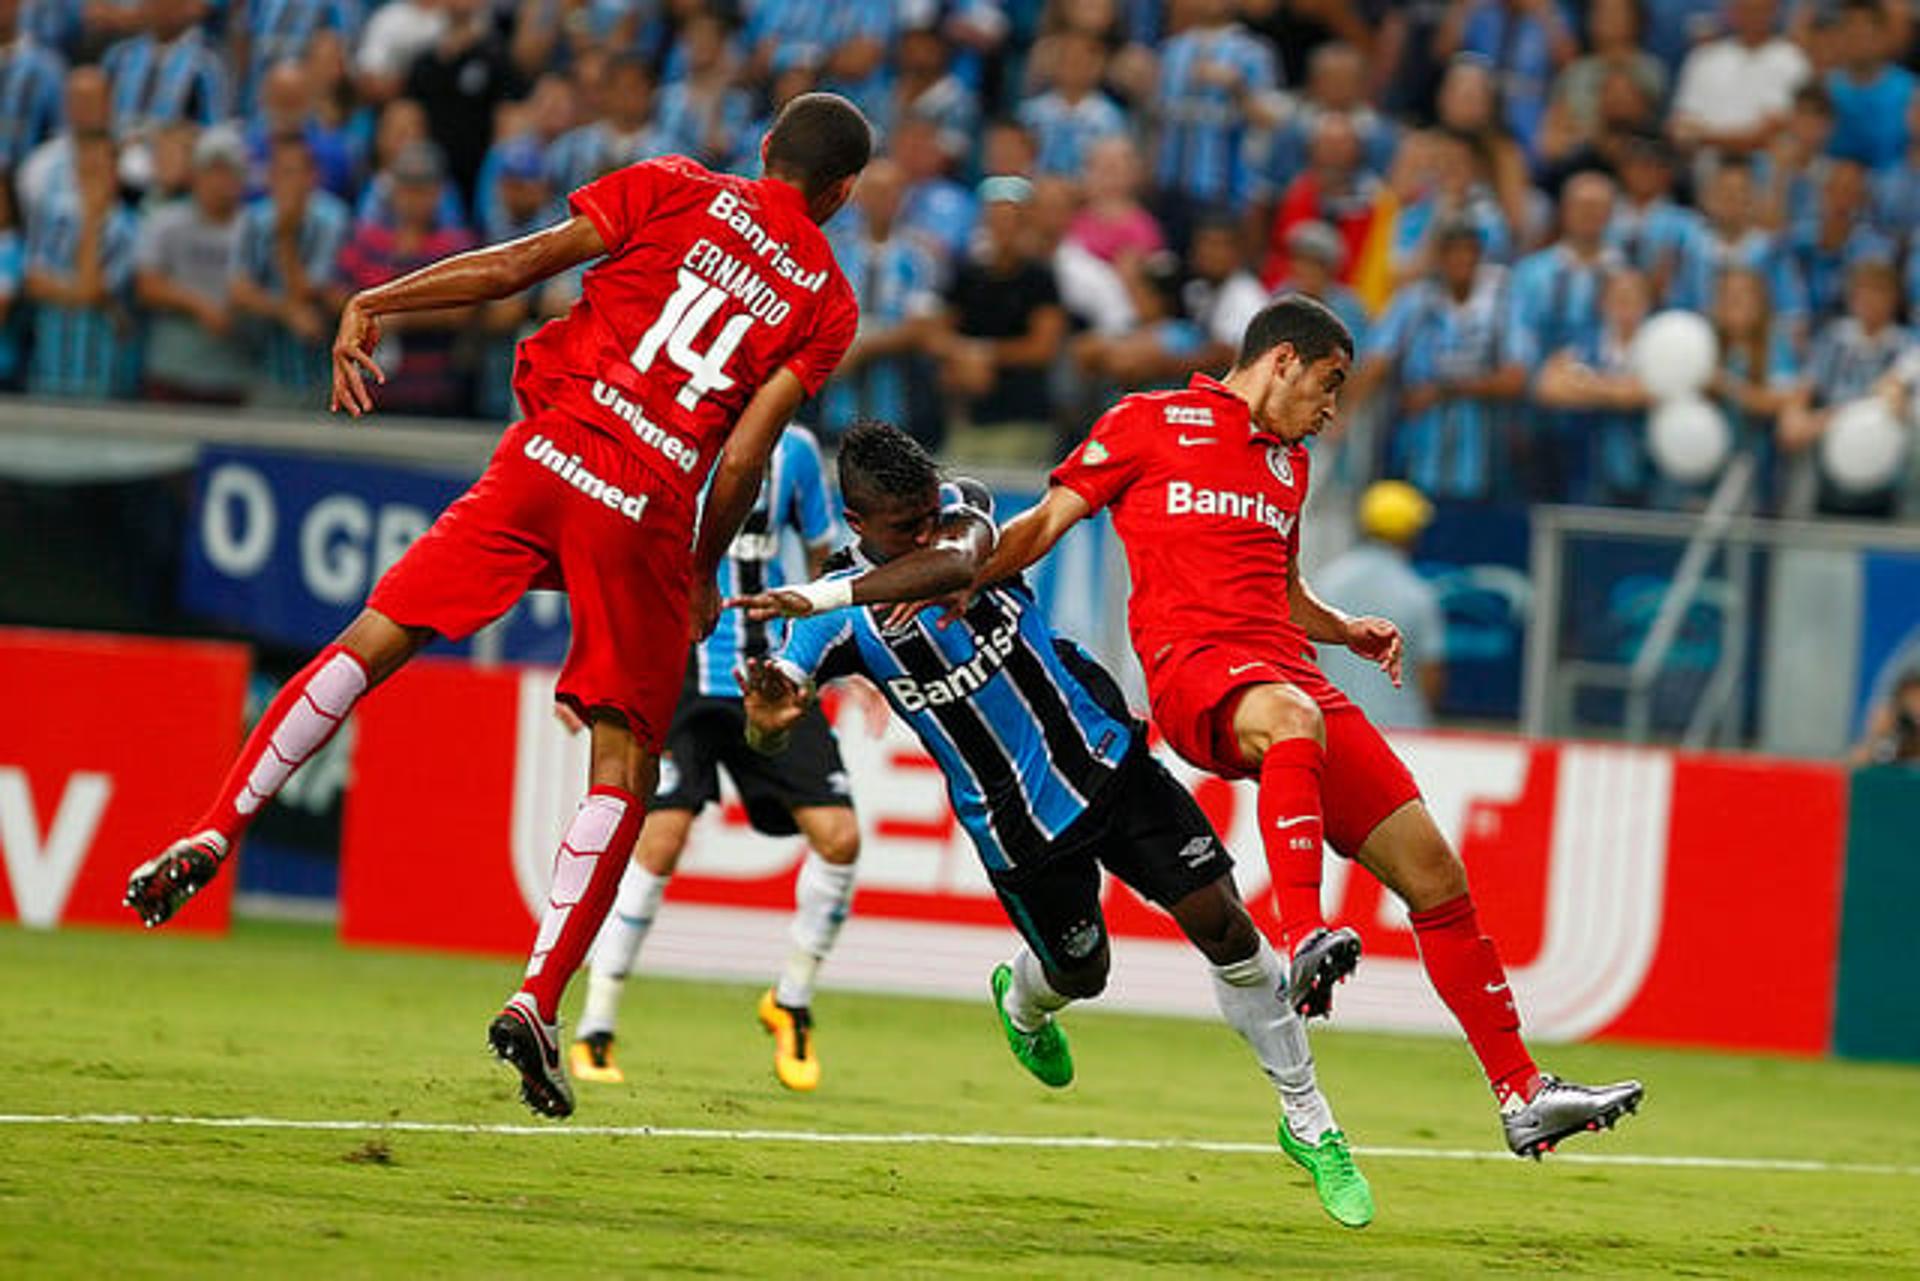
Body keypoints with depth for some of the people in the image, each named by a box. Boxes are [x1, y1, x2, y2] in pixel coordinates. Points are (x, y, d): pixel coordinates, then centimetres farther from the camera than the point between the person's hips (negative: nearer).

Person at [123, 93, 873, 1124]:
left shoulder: (677, 190, 11)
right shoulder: (826, 301, 9)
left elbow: (518, 264, 3)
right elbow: (743, 459, 2)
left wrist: (374, 303, 8)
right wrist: (704, 576, 15)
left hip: (547, 459, 1)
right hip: (646, 520, -1)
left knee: (375, 641, 11)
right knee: (623, 765, 7)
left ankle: (213, 838, 2)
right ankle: (537, 1002, -4)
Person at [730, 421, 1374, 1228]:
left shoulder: (961, 508, -12)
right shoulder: (836, 620, -15)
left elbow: (956, 563, -37)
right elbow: (769, 733, -25)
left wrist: (818, 596, -46)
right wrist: (768, 716, -51)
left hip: (1103, 758, 0)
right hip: (1017, 825, 0)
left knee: (1222, 922, -9)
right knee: (1080, 972, 15)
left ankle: (1309, 1125, 5)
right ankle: (1021, 1002, 55)